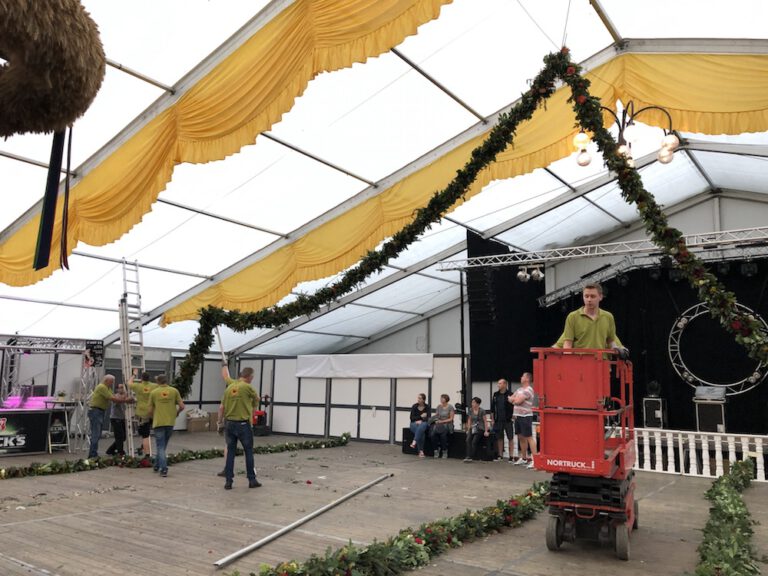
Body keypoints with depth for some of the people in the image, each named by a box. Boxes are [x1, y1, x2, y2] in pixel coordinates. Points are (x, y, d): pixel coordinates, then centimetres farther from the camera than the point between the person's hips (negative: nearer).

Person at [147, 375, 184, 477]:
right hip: (170, 422, 2)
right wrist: (176, 413, 19)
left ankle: (164, 469, -6)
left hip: (158, 423, -2)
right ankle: (157, 465, 29)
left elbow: (149, 411, 3)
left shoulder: (153, 392, 1)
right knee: (163, 445, 19)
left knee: (161, 447, 3)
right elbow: (182, 406, -2)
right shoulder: (174, 391, 2)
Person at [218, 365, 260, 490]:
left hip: (229, 424, 6)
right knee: (249, 452, 5)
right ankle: (252, 480, 10)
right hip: (243, 424, -6)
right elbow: (256, 399, 6)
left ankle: (228, 481, 9)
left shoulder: (230, 386, 6)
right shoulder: (247, 387, -12)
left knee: (230, 452, 9)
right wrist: (253, 407, 30)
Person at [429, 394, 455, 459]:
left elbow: (451, 419, -4)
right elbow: (435, 416, 15)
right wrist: (436, 420, -7)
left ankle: (444, 451, -20)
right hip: (438, 423, 4)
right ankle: (436, 449, -14)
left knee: (443, 433, -36)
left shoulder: (450, 407, -1)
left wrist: (442, 421, -14)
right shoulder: (439, 406, 13)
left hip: (447, 424, -4)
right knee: (433, 433, -29)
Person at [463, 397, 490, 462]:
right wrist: (468, 429, 11)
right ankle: (468, 456, -26)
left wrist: (486, 431, -9)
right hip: (472, 428, 4)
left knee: (474, 441, -23)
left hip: (480, 429, -4)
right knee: (468, 440, -22)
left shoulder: (482, 411, -7)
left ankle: (471, 457, -18)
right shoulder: (470, 410, 7)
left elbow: (485, 421, -4)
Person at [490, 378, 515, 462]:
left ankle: (511, 456, 8)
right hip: (498, 420, 5)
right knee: (499, 438, 10)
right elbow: (492, 408, 12)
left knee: (510, 438, 1)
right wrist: (493, 419, 9)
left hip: (508, 420, -5)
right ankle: (500, 455, 19)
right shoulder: (496, 395, 9)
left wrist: (513, 418, -12)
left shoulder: (510, 394, -7)